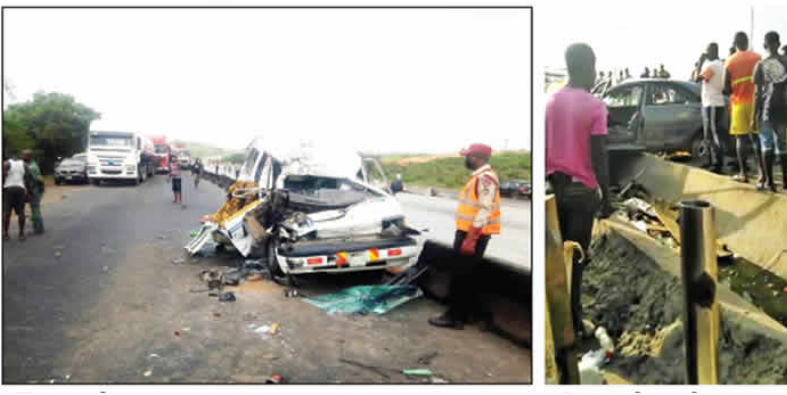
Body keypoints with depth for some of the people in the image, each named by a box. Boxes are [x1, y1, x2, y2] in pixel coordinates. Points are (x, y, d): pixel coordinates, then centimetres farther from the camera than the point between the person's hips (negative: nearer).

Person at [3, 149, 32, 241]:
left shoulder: (6, 164, -2)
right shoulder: (24, 164, 8)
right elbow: (27, 178, 6)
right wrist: (28, 190, 13)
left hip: (8, 189, -3)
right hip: (20, 189, 3)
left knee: (6, 212, 2)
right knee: (21, 212, 5)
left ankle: (5, 234, 4)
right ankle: (21, 234, 6)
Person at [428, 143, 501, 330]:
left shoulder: (486, 178, -18)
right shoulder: (479, 176, 15)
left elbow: (484, 211, -24)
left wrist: (470, 239, -25)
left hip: (474, 235, -10)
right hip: (467, 232, 10)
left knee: (461, 276, -4)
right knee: (465, 275, 15)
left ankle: (454, 317, 4)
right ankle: (465, 313, 24)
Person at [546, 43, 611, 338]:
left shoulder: (551, 102, 4)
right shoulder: (594, 106, -12)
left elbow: (544, 147, 7)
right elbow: (599, 157, -14)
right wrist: (606, 196, -6)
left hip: (554, 185, 5)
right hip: (581, 189, -5)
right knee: (575, 257, 3)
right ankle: (573, 323, 12)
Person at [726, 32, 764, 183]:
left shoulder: (730, 61, -3)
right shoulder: (757, 58, 2)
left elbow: (726, 87, -5)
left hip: (739, 102, -2)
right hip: (756, 101, 2)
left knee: (741, 138, 2)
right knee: (756, 137, 8)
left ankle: (743, 173, 2)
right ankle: (762, 171, 2)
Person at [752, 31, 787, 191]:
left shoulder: (761, 65, -3)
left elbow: (757, 93, -5)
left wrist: (754, 117, -2)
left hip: (767, 110, -3)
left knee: (767, 146, 0)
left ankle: (769, 181, -3)